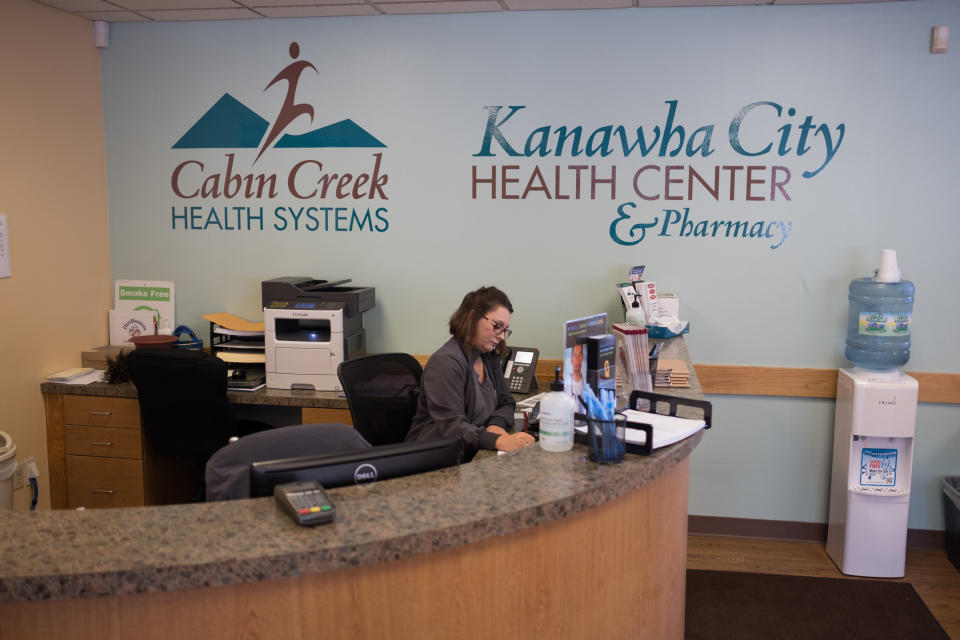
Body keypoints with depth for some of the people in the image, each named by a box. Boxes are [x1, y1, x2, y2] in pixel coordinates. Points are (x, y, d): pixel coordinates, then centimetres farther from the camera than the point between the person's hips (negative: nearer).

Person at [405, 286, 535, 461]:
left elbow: (506, 402, 16)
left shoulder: (489, 356, 12)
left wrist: (496, 426, -8)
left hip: (474, 457, 8)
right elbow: (451, 425, -23)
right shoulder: (446, 362, -16)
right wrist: (499, 442, -37)